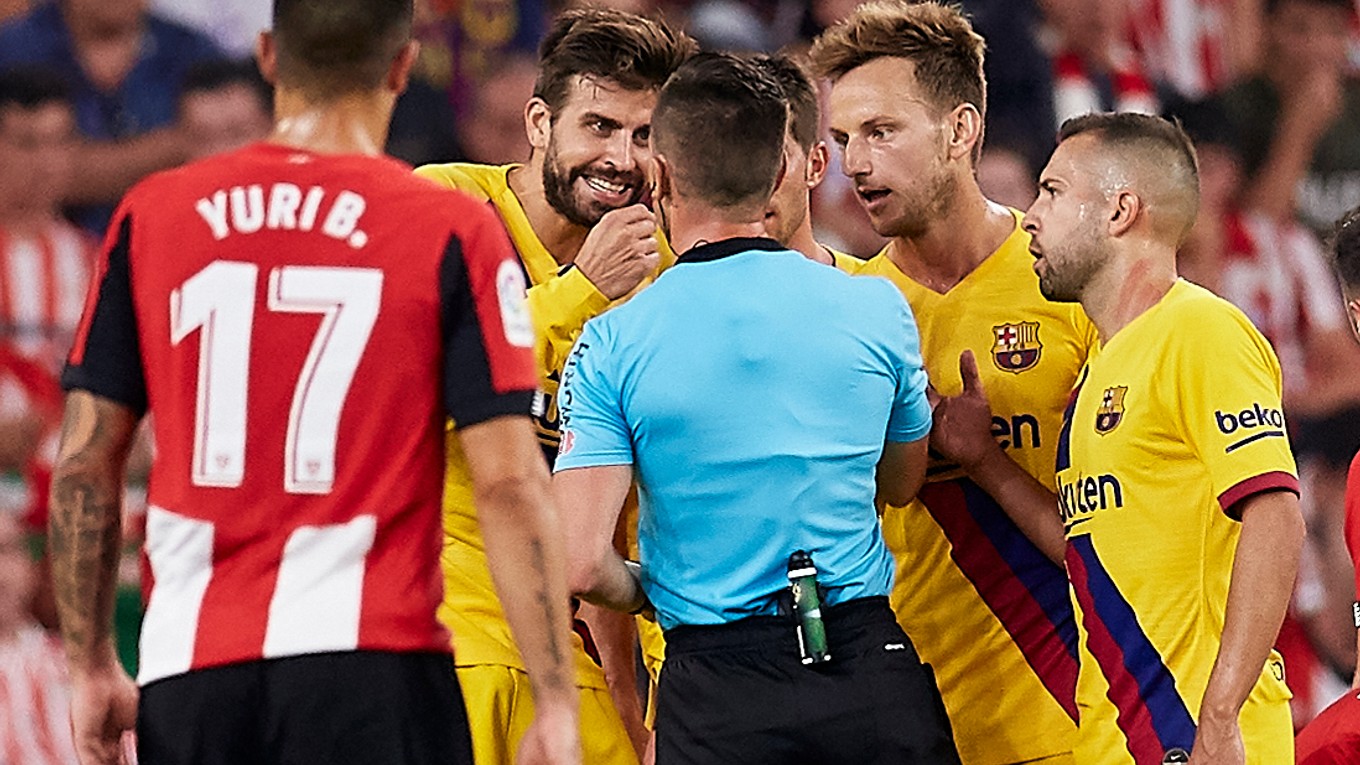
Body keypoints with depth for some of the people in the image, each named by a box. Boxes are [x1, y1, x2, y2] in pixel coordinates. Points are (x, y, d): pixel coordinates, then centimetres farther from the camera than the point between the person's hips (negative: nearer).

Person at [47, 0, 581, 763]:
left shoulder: (151, 215, 7)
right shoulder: (455, 234, -2)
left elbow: (84, 468, 9)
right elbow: (509, 483, -7)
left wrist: (92, 667, 18)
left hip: (185, 671, 3)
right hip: (370, 664, -3)